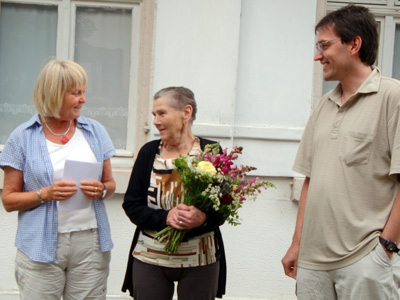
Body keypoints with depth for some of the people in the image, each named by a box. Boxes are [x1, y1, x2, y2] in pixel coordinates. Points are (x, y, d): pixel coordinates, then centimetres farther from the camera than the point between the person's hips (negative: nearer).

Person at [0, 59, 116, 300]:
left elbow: (111, 183, 16)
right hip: (41, 246, -2)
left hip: (90, 243, 2)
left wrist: (102, 190, -6)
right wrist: (45, 194, -14)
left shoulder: (95, 131, 10)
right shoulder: (23, 138, 1)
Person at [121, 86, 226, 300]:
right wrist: (164, 217, -16)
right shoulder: (149, 152, 5)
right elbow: (131, 205, 1)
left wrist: (204, 218, -23)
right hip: (150, 259, 2)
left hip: (200, 260, -2)